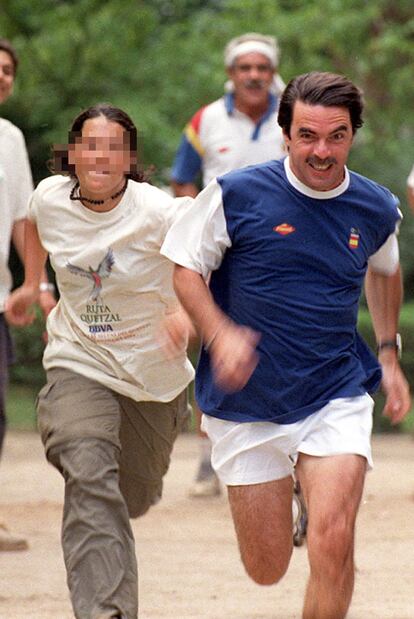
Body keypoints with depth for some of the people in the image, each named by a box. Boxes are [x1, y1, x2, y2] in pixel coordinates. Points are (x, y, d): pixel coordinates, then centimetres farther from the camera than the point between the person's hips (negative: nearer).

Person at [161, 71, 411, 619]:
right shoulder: (236, 195, -10)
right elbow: (185, 267, -1)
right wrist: (219, 334, -18)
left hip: (337, 398, 1)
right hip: (247, 407, -1)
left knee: (333, 541, -21)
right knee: (267, 569, 8)